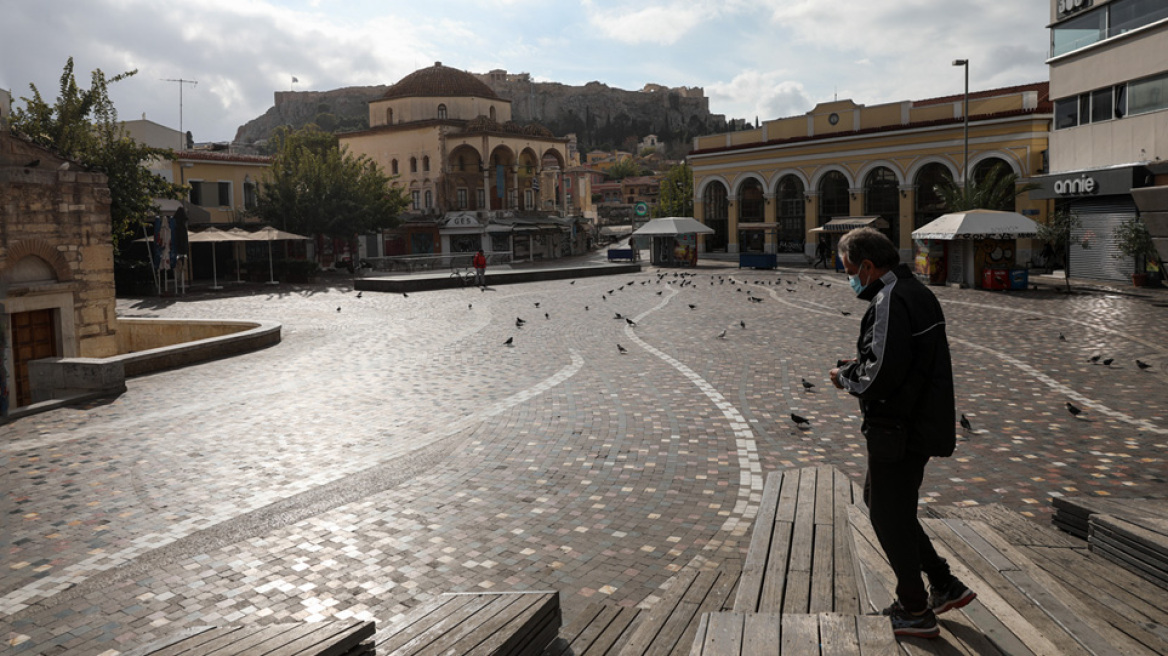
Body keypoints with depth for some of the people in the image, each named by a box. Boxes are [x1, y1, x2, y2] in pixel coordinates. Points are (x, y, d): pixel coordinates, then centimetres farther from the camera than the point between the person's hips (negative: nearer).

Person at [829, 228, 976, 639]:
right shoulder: (917, 292, 13)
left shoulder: (890, 301, -21)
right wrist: (859, 366, 11)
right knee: (877, 498, 22)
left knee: (889, 516, 5)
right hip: (922, 424, 10)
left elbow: (882, 375, -28)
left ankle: (915, 612, 20)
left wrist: (846, 378, -9)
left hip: (897, 431, -10)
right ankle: (945, 585, 28)